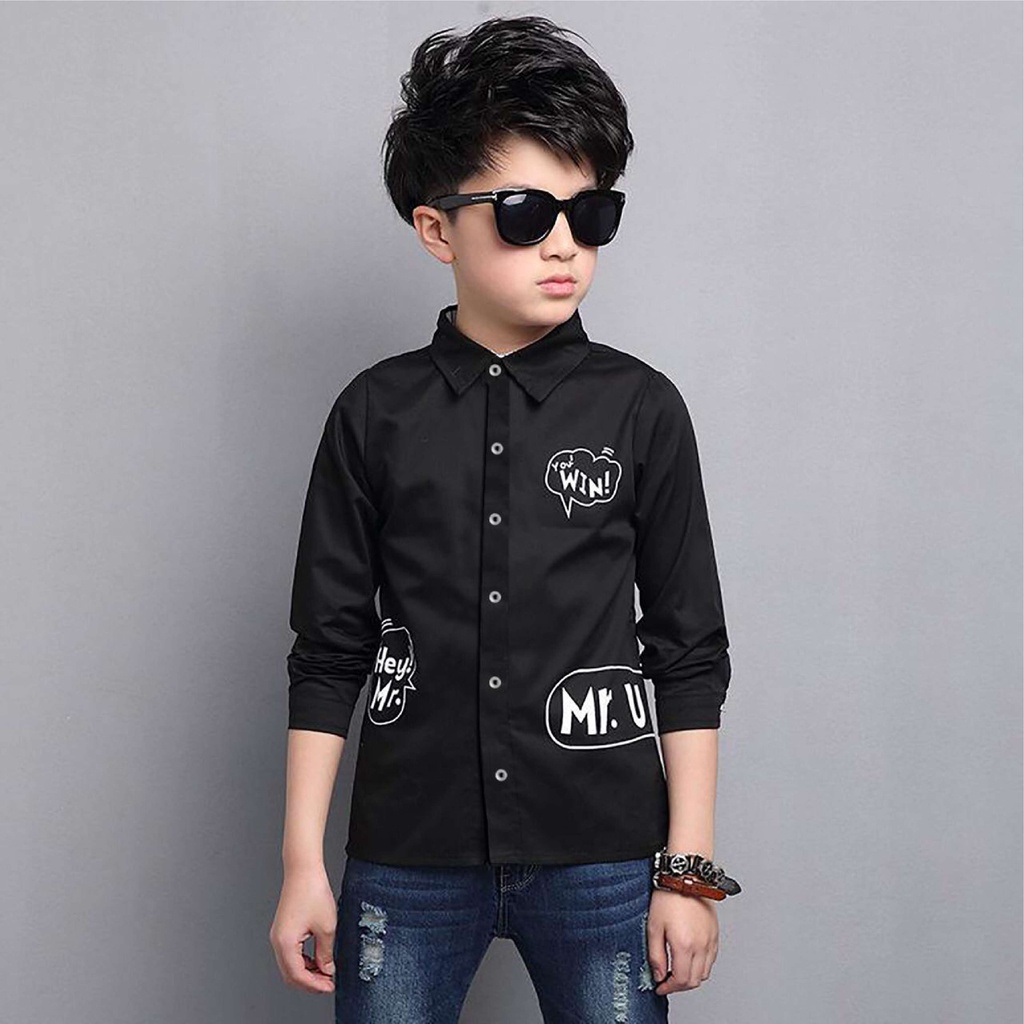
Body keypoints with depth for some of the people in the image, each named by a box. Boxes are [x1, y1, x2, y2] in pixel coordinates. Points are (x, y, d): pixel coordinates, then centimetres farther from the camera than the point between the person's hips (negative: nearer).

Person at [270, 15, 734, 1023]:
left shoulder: (641, 407, -1)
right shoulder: (376, 412, 1)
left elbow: (689, 655, 2)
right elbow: (329, 652, 4)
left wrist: (690, 866, 0)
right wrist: (303, 864, 1)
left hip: (601, 861, 0)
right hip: (406, 862, 1)